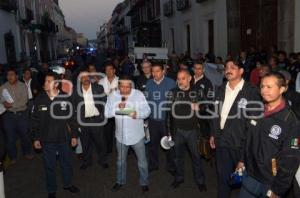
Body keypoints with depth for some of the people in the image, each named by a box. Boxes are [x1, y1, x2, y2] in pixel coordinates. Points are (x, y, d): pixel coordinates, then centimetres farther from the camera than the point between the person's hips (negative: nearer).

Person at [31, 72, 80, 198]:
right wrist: (36, 138, 2)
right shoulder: (39, 99, -6)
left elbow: (72, 118, -1)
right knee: (50, 165, 13)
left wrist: (74, 135, 0)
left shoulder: (66, 98, -9)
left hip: (64, 138, 0)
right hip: (47, 139, 0)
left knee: (67, 163, 17)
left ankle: (68, 184, 41)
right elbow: (35, 120, 1)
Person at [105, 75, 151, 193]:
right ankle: (120, 181, 42)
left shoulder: (138, 95, -12)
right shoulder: (113, 96, -5)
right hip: (121, 135, 2)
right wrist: (117, 108, -25)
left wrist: (137, 113, -34)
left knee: (142, 160, 11)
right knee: (121, 160, 21)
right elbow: (107, 113, -8)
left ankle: (144, 182, 31)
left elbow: (147, 110, -14)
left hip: (137, 135, -2)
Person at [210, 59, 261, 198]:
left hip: (242, 143, -4)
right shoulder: (220, 90, 7)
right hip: (222, 141, 5)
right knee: (222, 175, 17)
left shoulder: (251, 91, -11)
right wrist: (213, 134, 13)